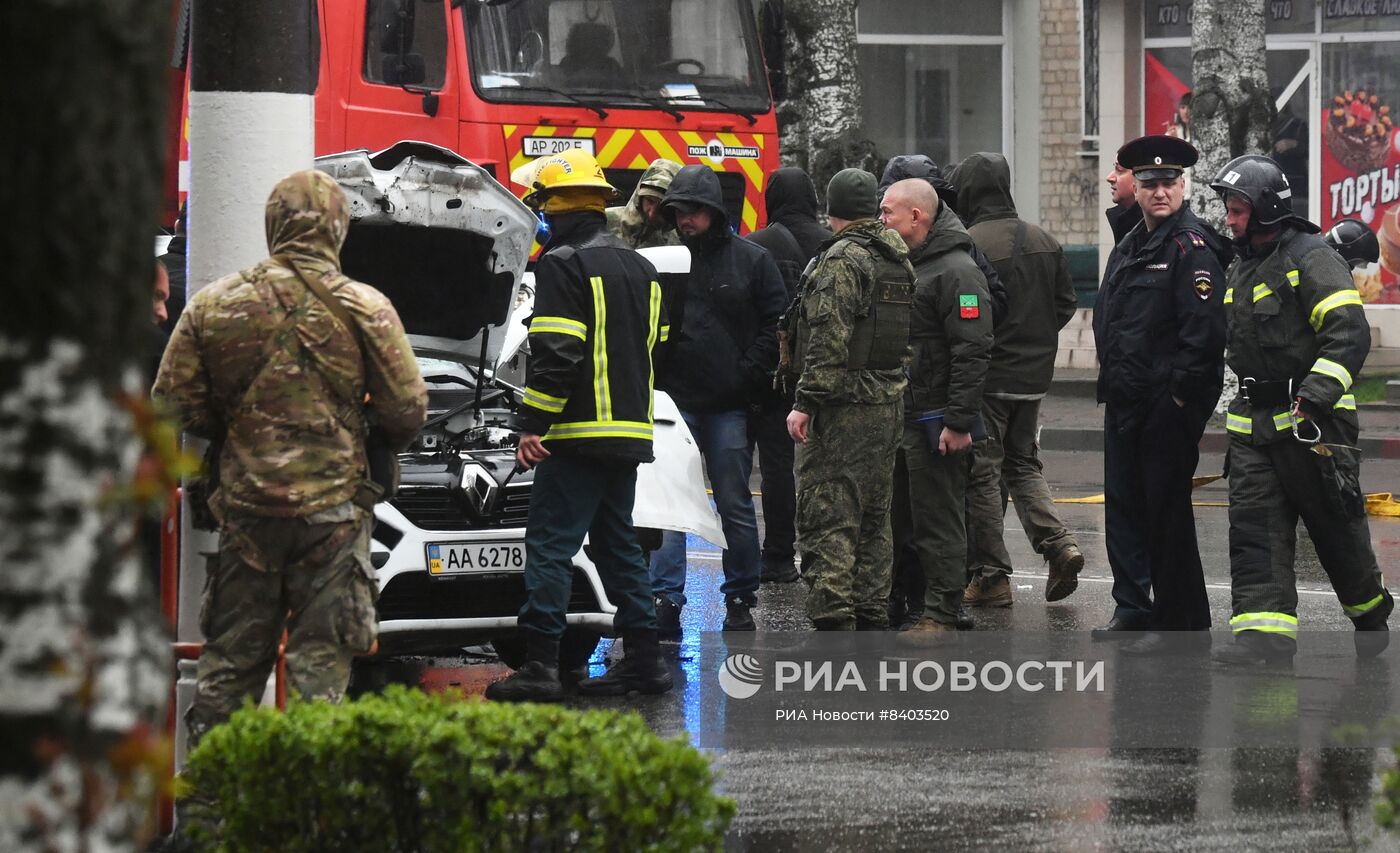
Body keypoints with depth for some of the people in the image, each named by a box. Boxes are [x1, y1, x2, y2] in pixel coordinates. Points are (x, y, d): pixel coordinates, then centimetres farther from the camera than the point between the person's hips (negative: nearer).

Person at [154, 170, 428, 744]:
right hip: (333, 507, -2)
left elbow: (175, 404, 2)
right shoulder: (365, 309, -7)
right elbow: (407, 410, -4)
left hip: (246, 507, 2)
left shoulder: (213, 306, -1)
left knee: (229, 658, 12)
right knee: (320, 655, 3)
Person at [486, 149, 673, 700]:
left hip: (578, 432, -9)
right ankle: (643, 659, 15)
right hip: (630, 436, 9)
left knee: (550, 547, -8)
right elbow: (655, 343, 24)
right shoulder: (638, 268, 17)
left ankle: (541, 666, -13)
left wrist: (533, 424, -16)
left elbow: (555, 353, -18)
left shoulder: (563, 265, -10)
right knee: (618, 545, 16)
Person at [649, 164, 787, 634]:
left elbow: (774, 326, 3)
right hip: (675, 401, 1)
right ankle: (665, 599, -5)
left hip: (730, 405, -1)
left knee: (736, 506, 6)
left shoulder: (751, 260, 3)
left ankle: (741, 599, 14)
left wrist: (747, 376, -7)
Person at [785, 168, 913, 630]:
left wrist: (805, 401, -19)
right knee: (874, 516, 15)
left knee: (826, 519, -8)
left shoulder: (843, 259, -13)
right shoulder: (898, 258, 13)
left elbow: (829, 338, -20)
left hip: (843, 405, -8)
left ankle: (833, 619, -14)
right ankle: (872, 616, 19)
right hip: (889, 401, 8)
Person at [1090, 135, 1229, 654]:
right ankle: (1133, 609, 22)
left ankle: (1181, 622, 3)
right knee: (1123, 506, 13)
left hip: (1169, 405, -9)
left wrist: (1181, 393, -17)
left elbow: (1205, 330, -18)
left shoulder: (1192, 247, -12)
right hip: (1125, 403, 9)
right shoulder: (1129, 248, 16)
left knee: (1166, 510, -4)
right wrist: (1111, 384, 15)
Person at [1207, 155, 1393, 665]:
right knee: (1253, 525, -5)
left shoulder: (1312, 259, -12)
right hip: (1253, 421, 7)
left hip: (1313, 418, -7)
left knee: (1336, 526, 3)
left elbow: (1349, 333, -20)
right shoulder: (1241, 268, 16)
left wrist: (1316, 394, -26)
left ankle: (1371, 613, 24)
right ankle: (1264, 629, -9)